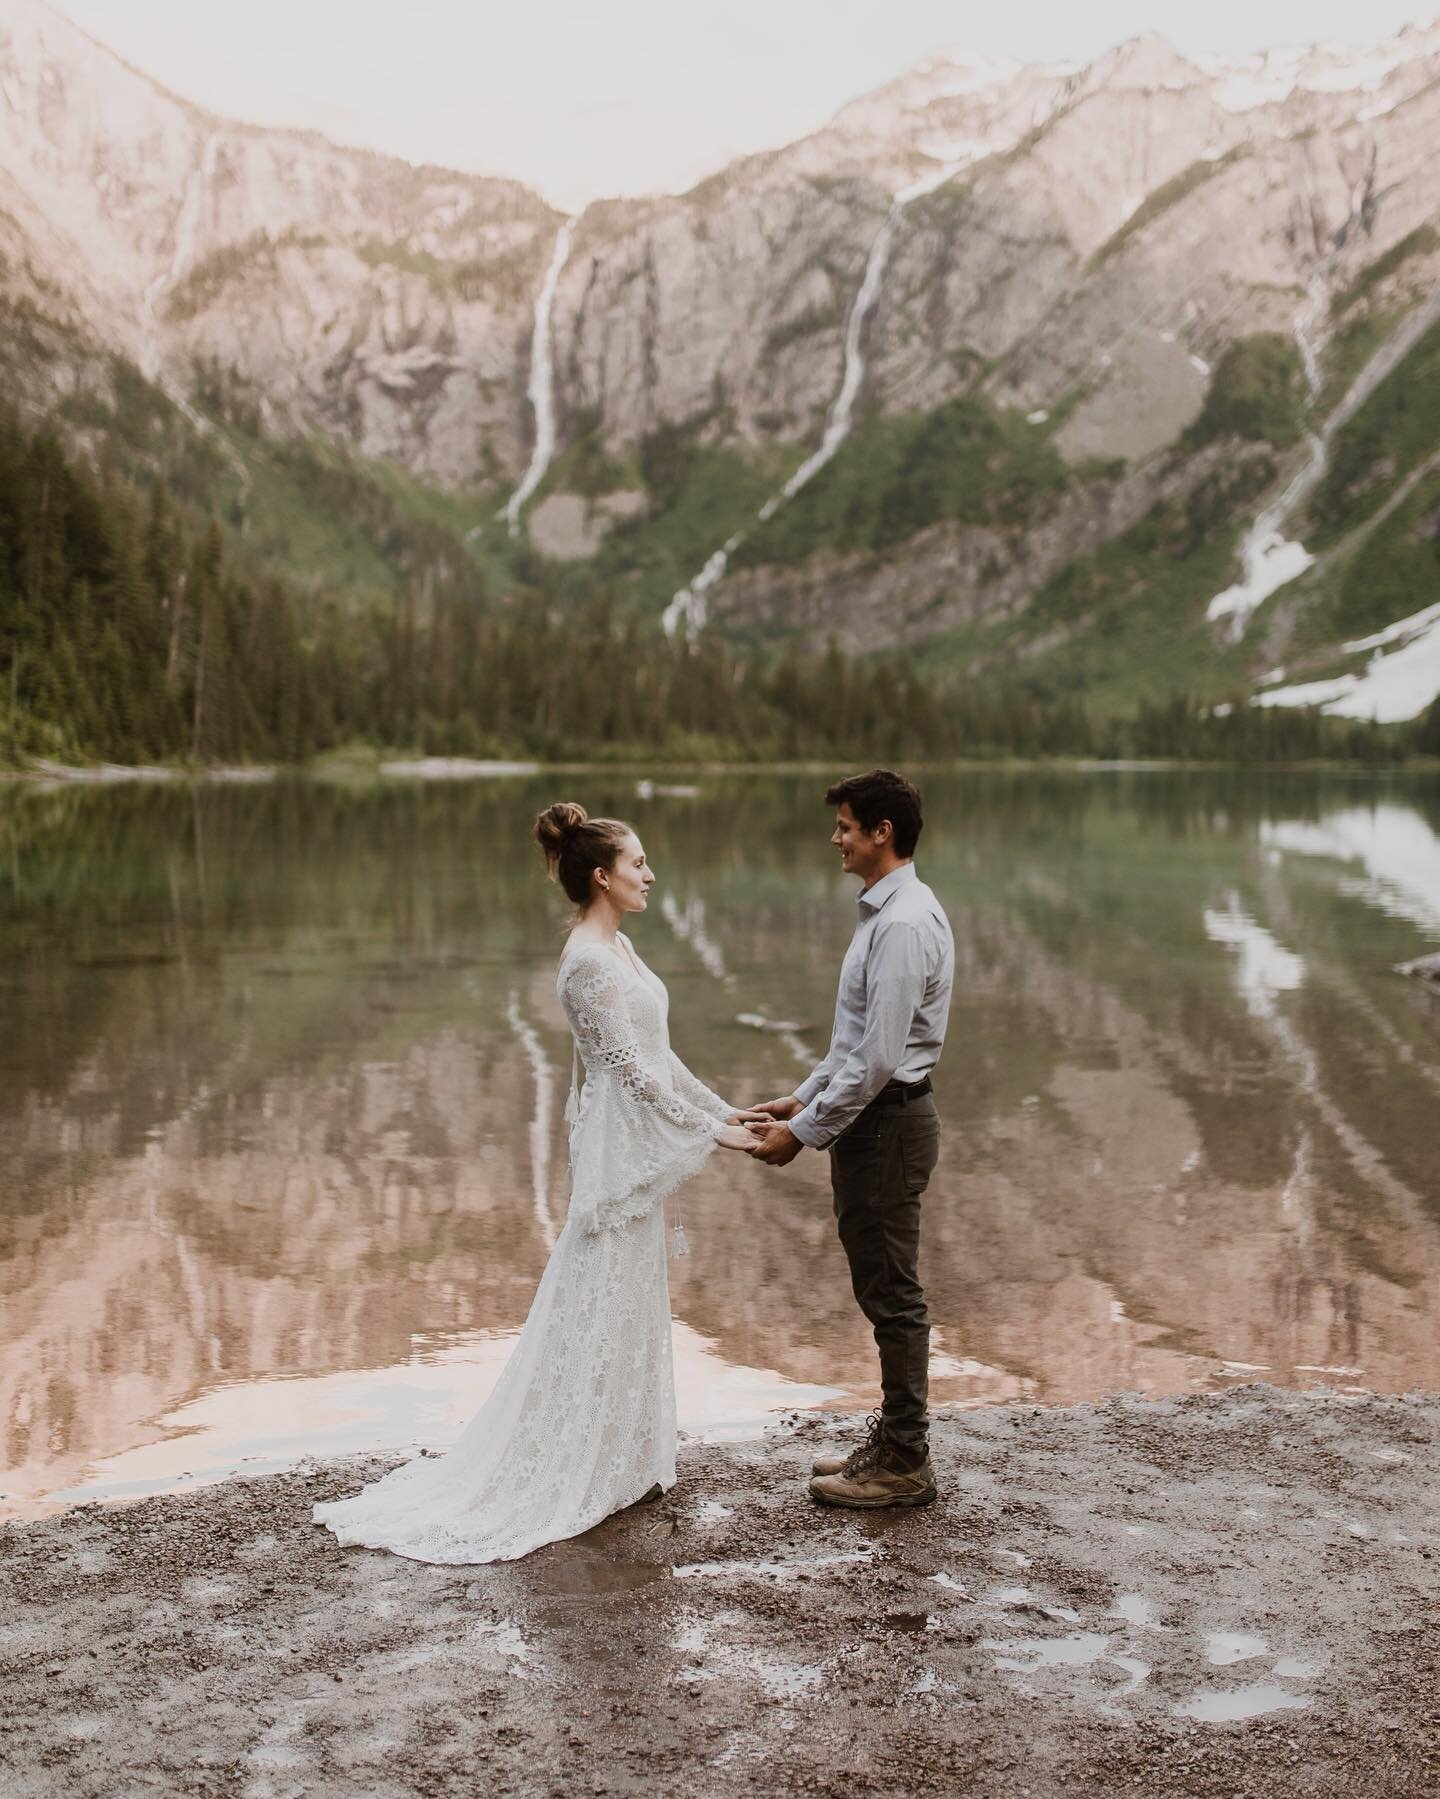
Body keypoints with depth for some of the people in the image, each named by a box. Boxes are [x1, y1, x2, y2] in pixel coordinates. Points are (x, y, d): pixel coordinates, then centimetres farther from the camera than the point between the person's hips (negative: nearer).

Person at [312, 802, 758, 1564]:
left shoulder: (619, 946, 11)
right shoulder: (588, 960, -19)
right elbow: (632, 1069, -19)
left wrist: (723, 1109, 13)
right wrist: (709, 1131, -16)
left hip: (639, 1148, 10)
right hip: (618, 1147, -10)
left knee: (632, 1307, 16)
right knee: (604, 1310, -1)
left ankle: (622, 1460, 27)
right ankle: (578, 1476, 10)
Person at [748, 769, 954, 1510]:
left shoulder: (904, 924, -21)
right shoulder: (883, 912, 13)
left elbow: (879, 1057, -24)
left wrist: (805, 1131, -18)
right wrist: (803, 1097, 16)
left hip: (887, 1123, -10)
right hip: (870, 1120, 10)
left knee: (892, 1295, -1)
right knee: (883, 1290, 17)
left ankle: (904, 1465, 9)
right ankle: (893, 1440, 28)